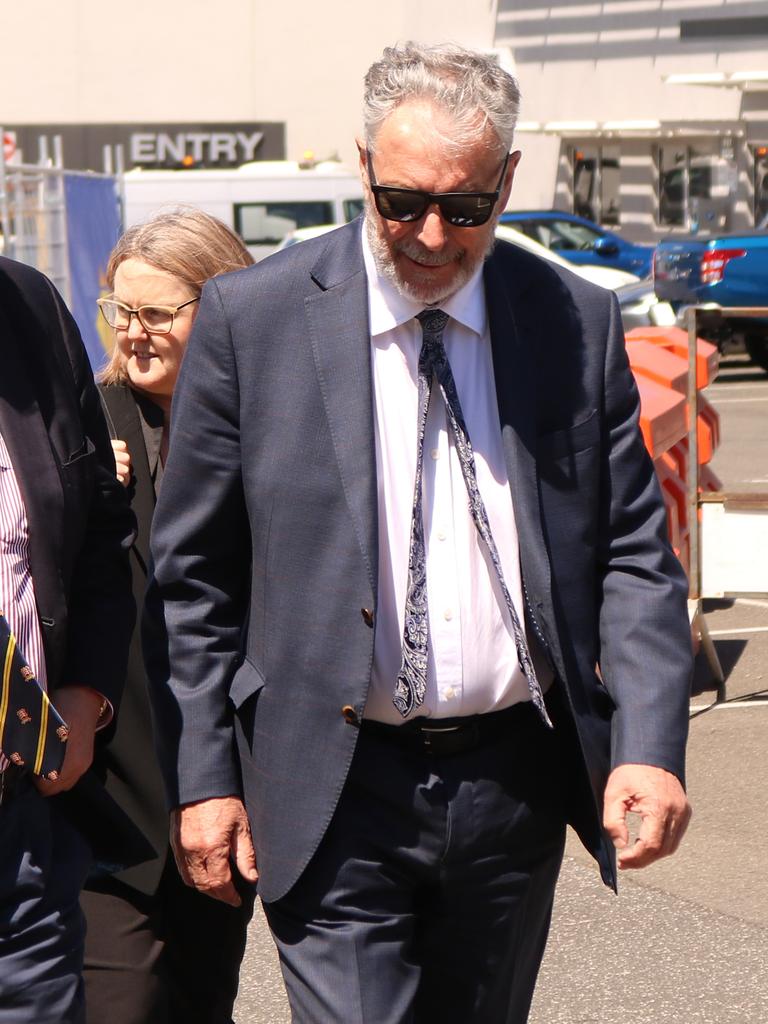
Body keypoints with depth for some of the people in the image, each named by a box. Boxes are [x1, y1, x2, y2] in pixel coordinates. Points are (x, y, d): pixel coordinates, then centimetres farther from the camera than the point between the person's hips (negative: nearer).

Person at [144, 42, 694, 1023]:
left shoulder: (580, 323, 2)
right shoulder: (251, 317, -5)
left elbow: (633, 556, 4)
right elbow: (191, 575, 0)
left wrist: (650, 747, -9)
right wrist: (202, 779, -4)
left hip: (516, 788, 3)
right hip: (335, 794, -3)